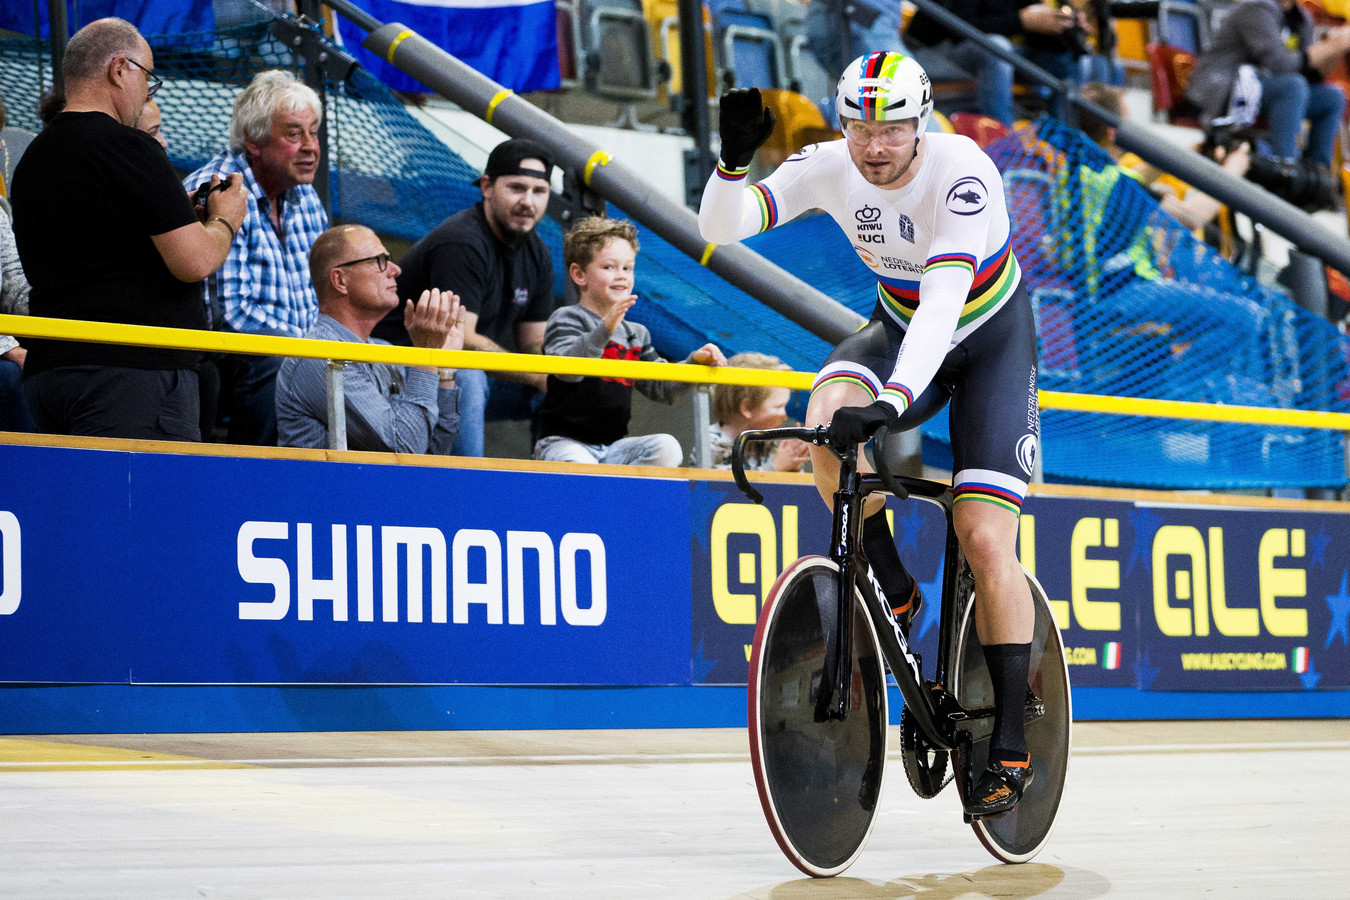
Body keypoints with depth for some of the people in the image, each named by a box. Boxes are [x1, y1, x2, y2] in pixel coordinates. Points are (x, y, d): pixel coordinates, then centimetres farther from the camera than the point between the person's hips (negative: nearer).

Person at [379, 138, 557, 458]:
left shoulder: (538, 255, 7)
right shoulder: (462, 245, -22)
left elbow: (534, 345, 10)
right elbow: (459, 339, -28)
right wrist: (539, 375, -23)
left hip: (470, 374, 9)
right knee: (466, 377, -39)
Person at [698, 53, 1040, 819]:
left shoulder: (962, 172, -31)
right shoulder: (829, 168, -18)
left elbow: (946, 298, -41)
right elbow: (719, 230, -22)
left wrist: (894, 401, -53)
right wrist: (733, 160, -42)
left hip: (992, 340, -4)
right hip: (900, 330, 4)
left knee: (985, 539, -14)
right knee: (828, 416, -31)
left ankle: (1011, 749, -6)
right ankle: (893, 593, -10)